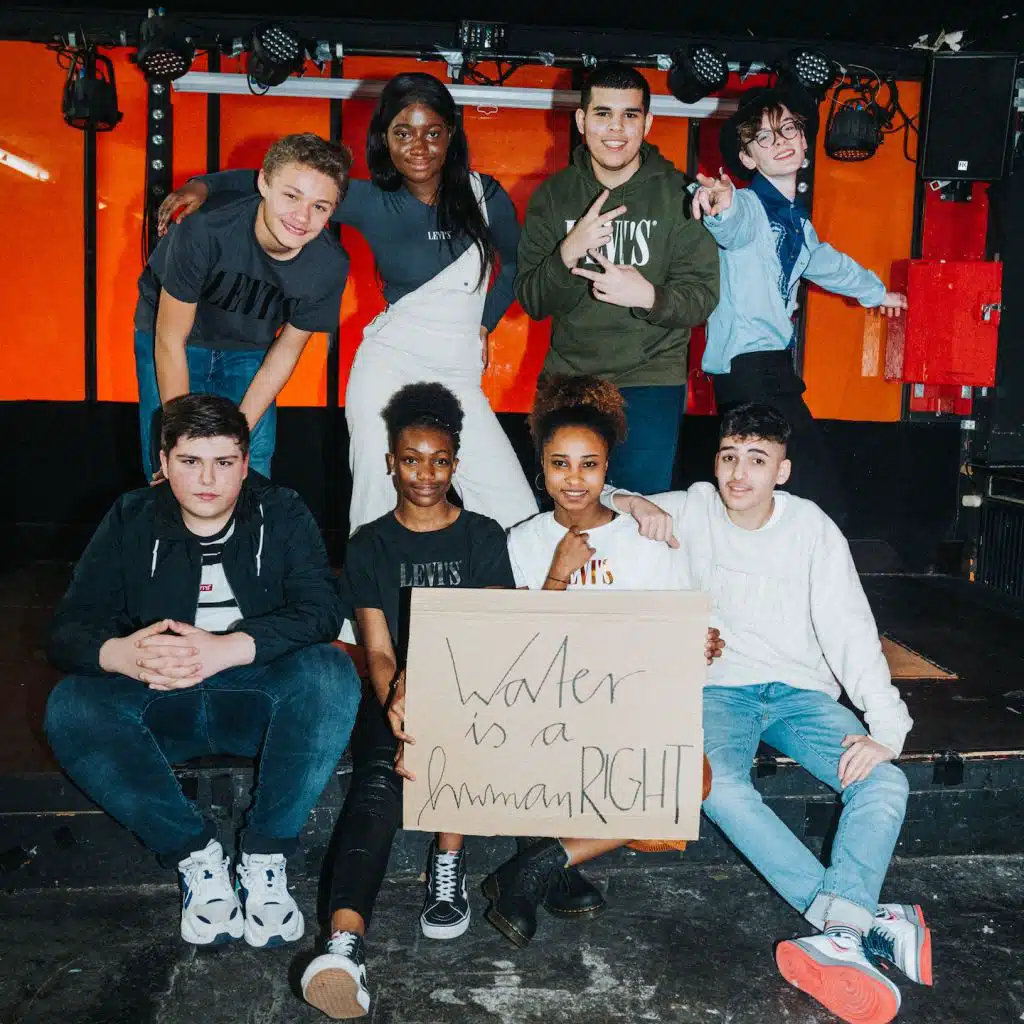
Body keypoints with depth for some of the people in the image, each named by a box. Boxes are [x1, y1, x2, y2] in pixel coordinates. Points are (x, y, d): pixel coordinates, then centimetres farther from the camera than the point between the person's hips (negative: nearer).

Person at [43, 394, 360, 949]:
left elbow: (322, 610, -16)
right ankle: (196, 856, -18)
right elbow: (69, 629, -5)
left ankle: (265, 859, -20)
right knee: (70, 707, -26)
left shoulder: (281, 514, -2)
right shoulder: (131, 521, 2)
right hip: (157, 705, 2)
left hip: (259, 700, -1)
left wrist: (226, 649, -33)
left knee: (330, 673, -30)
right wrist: (121, 653, -30)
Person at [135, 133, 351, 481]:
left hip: (248, 353, 3)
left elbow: (287, 349, -9)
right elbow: (170, 340, -23)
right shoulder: (204, 233, -33)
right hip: (170, 344, -2)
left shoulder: (330, 266, -23)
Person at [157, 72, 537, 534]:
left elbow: (515, 264, 20)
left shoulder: (485, 196, 3)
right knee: (379, 514, -6)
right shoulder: (372, 203, -1)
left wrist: (485, 323, 13)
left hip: (459, 375, 2)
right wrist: (205, 183, -17)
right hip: (388, 363, -1)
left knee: (516, 517, -6)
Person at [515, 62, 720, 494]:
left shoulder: (678, 193, -3)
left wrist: (648, 296, -26)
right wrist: (568, 253, -21)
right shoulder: (553, 195, 3)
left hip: (651, 380, -2)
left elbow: (703, 296, -5)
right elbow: (531, 300, -2)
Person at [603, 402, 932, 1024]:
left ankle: (839, 934, -36)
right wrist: (631, 503, -13)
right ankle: (869, 920, -34)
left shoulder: (812, 528, -1)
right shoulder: (691, 512, 1)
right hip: (720, 688, -1)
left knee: (884, 782, -25)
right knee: (719, 787, -33)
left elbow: (850, 630, -7)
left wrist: (887, 727, -19)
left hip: (800, 692, 1)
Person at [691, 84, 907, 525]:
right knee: (825, 504, -17)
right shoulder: (746, 206, -9)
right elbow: (734, 228, -35)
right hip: (747, 368, -10)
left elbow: (825, 261, 40)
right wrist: (722, 207, -60)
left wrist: (876, 292, 56)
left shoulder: (797, 218, 20)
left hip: (774, 366, 10)